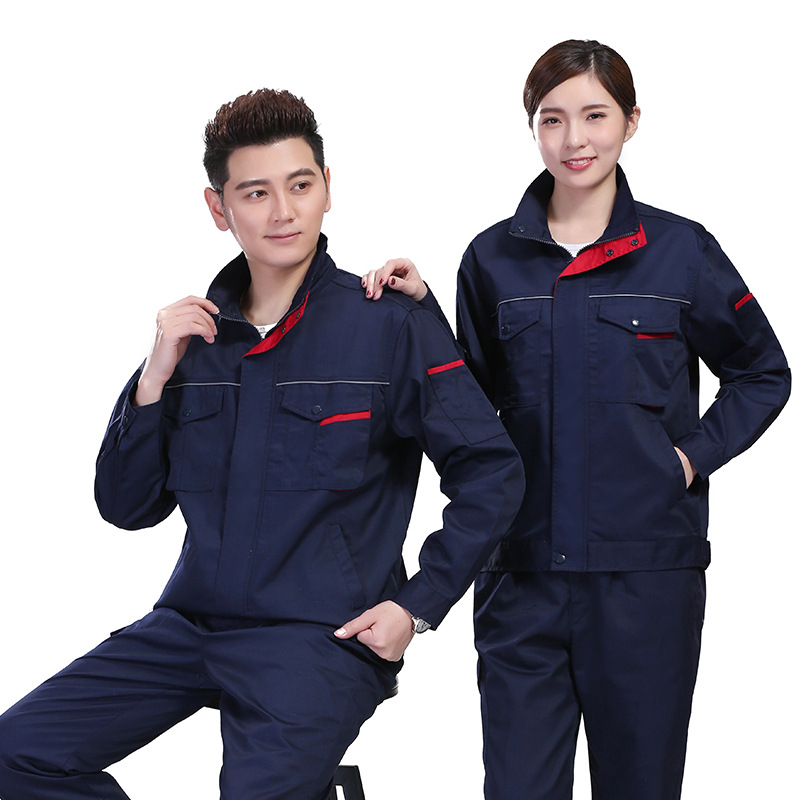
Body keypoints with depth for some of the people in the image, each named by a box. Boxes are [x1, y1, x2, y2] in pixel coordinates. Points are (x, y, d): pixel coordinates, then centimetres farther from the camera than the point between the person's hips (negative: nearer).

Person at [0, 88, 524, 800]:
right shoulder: (196, 330, 9)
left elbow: (491, 475, -1)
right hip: (191, 625, 5)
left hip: (322, 638, -5)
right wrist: (155, 380, -5)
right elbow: (127, 508, 8)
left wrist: (417, 606, -4)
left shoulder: (390, 326, -4)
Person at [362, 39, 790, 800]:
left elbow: (762, 374, 11)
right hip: (522, 571, 1)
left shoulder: (680, 251, -1)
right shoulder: (493, 258, 5)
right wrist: (419, 312, -2)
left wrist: (692, 455, -2)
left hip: (646, 573, -1)